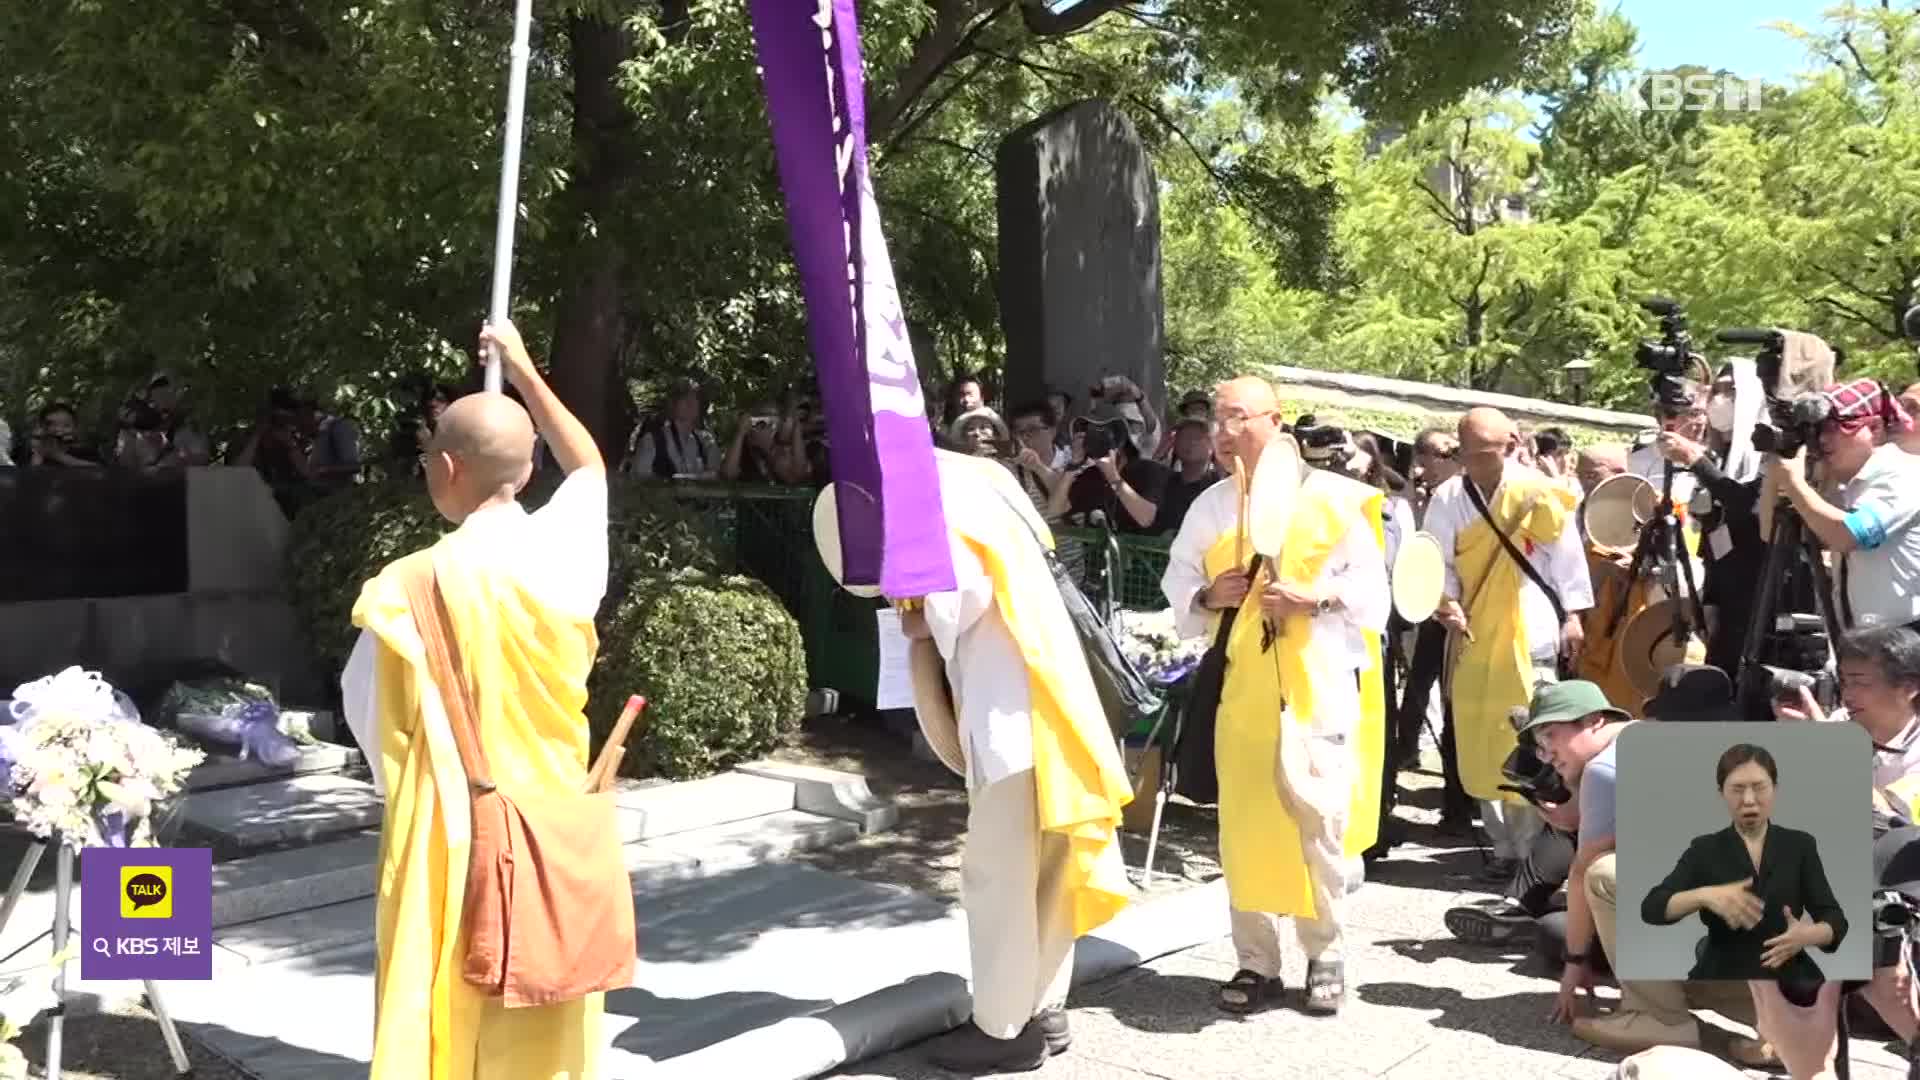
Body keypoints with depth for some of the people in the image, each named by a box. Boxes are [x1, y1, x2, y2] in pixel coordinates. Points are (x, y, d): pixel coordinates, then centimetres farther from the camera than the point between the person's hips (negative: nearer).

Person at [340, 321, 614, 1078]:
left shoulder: (414, 586, -17)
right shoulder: (565, 547, -7)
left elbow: (364, 709, -2)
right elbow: (591, 469, 16)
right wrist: (524, 372, 26)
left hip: (456, 833, -4)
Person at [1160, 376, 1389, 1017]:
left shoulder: (1330, 499, -1)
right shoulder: (1208, 508, 10)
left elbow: (1371, 591, -3)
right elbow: (1176, 585, 14)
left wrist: (1310, 598, -19)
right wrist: (1209, 596, -7)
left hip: (1316, 684, -3)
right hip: (1240, 686, 3)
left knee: (1317, 818, -2)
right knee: (1246, 822, 3)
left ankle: (1325, 956, 16)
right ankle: (1256, 962, 14)